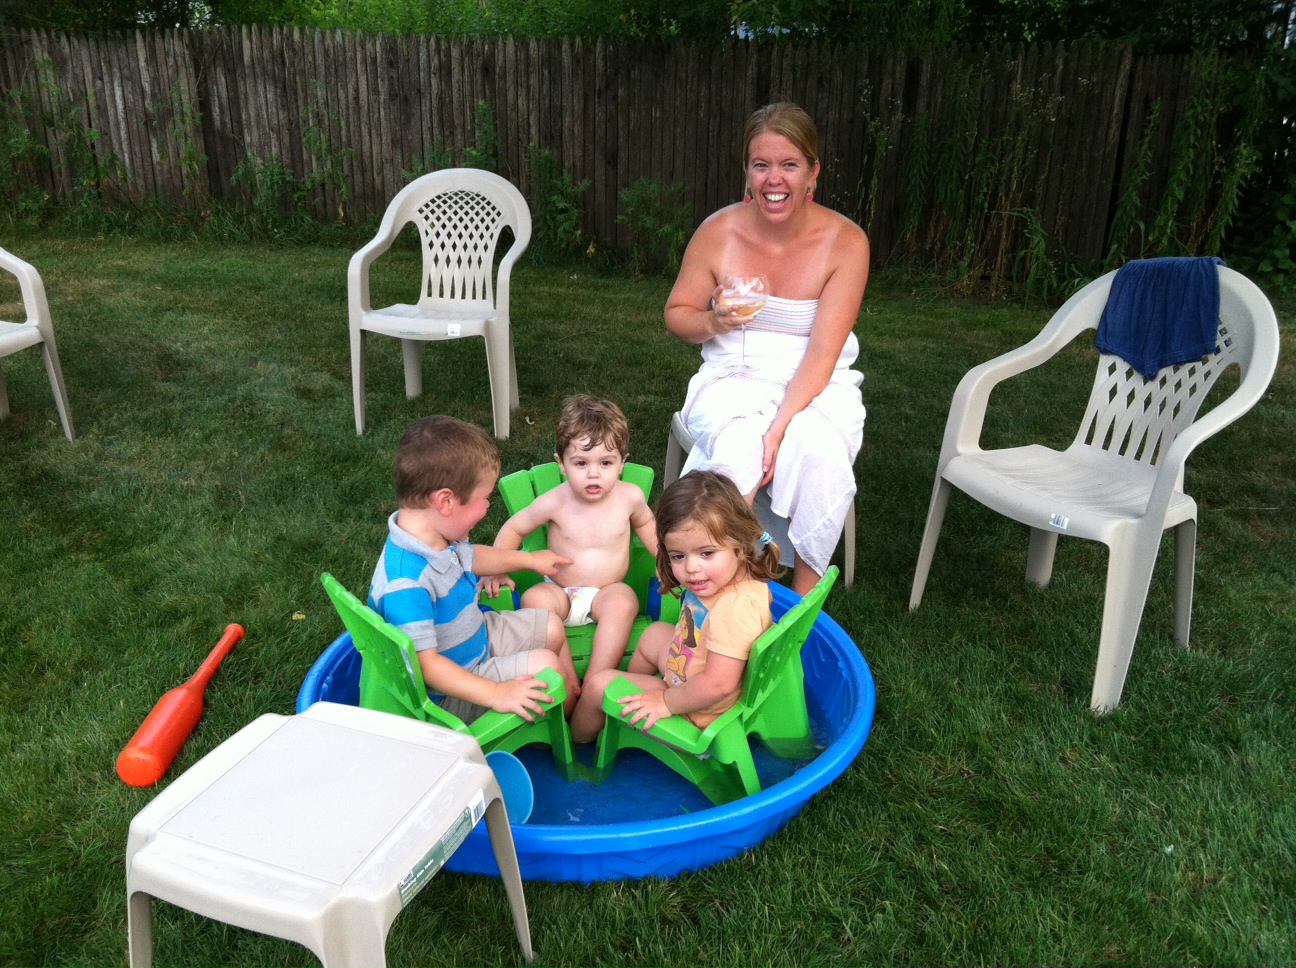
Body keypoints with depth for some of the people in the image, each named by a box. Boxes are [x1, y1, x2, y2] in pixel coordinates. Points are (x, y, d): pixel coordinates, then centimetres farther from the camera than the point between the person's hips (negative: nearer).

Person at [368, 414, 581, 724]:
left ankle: (576, 694, 34)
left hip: (478, 637, 10)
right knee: (544, 665, -15)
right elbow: (425, 662, -36)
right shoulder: (406, 583, -39)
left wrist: (528, 558, 27)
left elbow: (469, 557, 16)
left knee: (552, 627, 13)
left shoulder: (439, 535, -9)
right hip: (449, 690, -9)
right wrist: (496, 693, -38)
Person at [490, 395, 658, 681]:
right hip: (560, 591, 0)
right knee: (535, 599, -32)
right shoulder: (555, 502, -13)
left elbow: (646, 523, 17)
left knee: (622, 603, -34)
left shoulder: (630, 496, -8)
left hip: (609, 591, 0)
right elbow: (514, 528, 2)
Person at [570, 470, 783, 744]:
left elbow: (717, 685, -38)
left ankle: (574, 739, 36)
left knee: (597, 686, 2)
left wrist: (666, 702, -25)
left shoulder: (735, 606, -39)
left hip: (698, 712, -9)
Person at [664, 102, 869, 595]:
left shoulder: (845, 241, -10)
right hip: (734, 377, 1)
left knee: (819, 449, -34)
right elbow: (676, 314, 7)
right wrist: (713, 321, -17)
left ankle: (803, 598, -14)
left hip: (817, 385, 0)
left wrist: (780, 427, -27)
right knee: (737, 448, -34)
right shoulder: (718, 232, -5)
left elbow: (823, 353, -15)